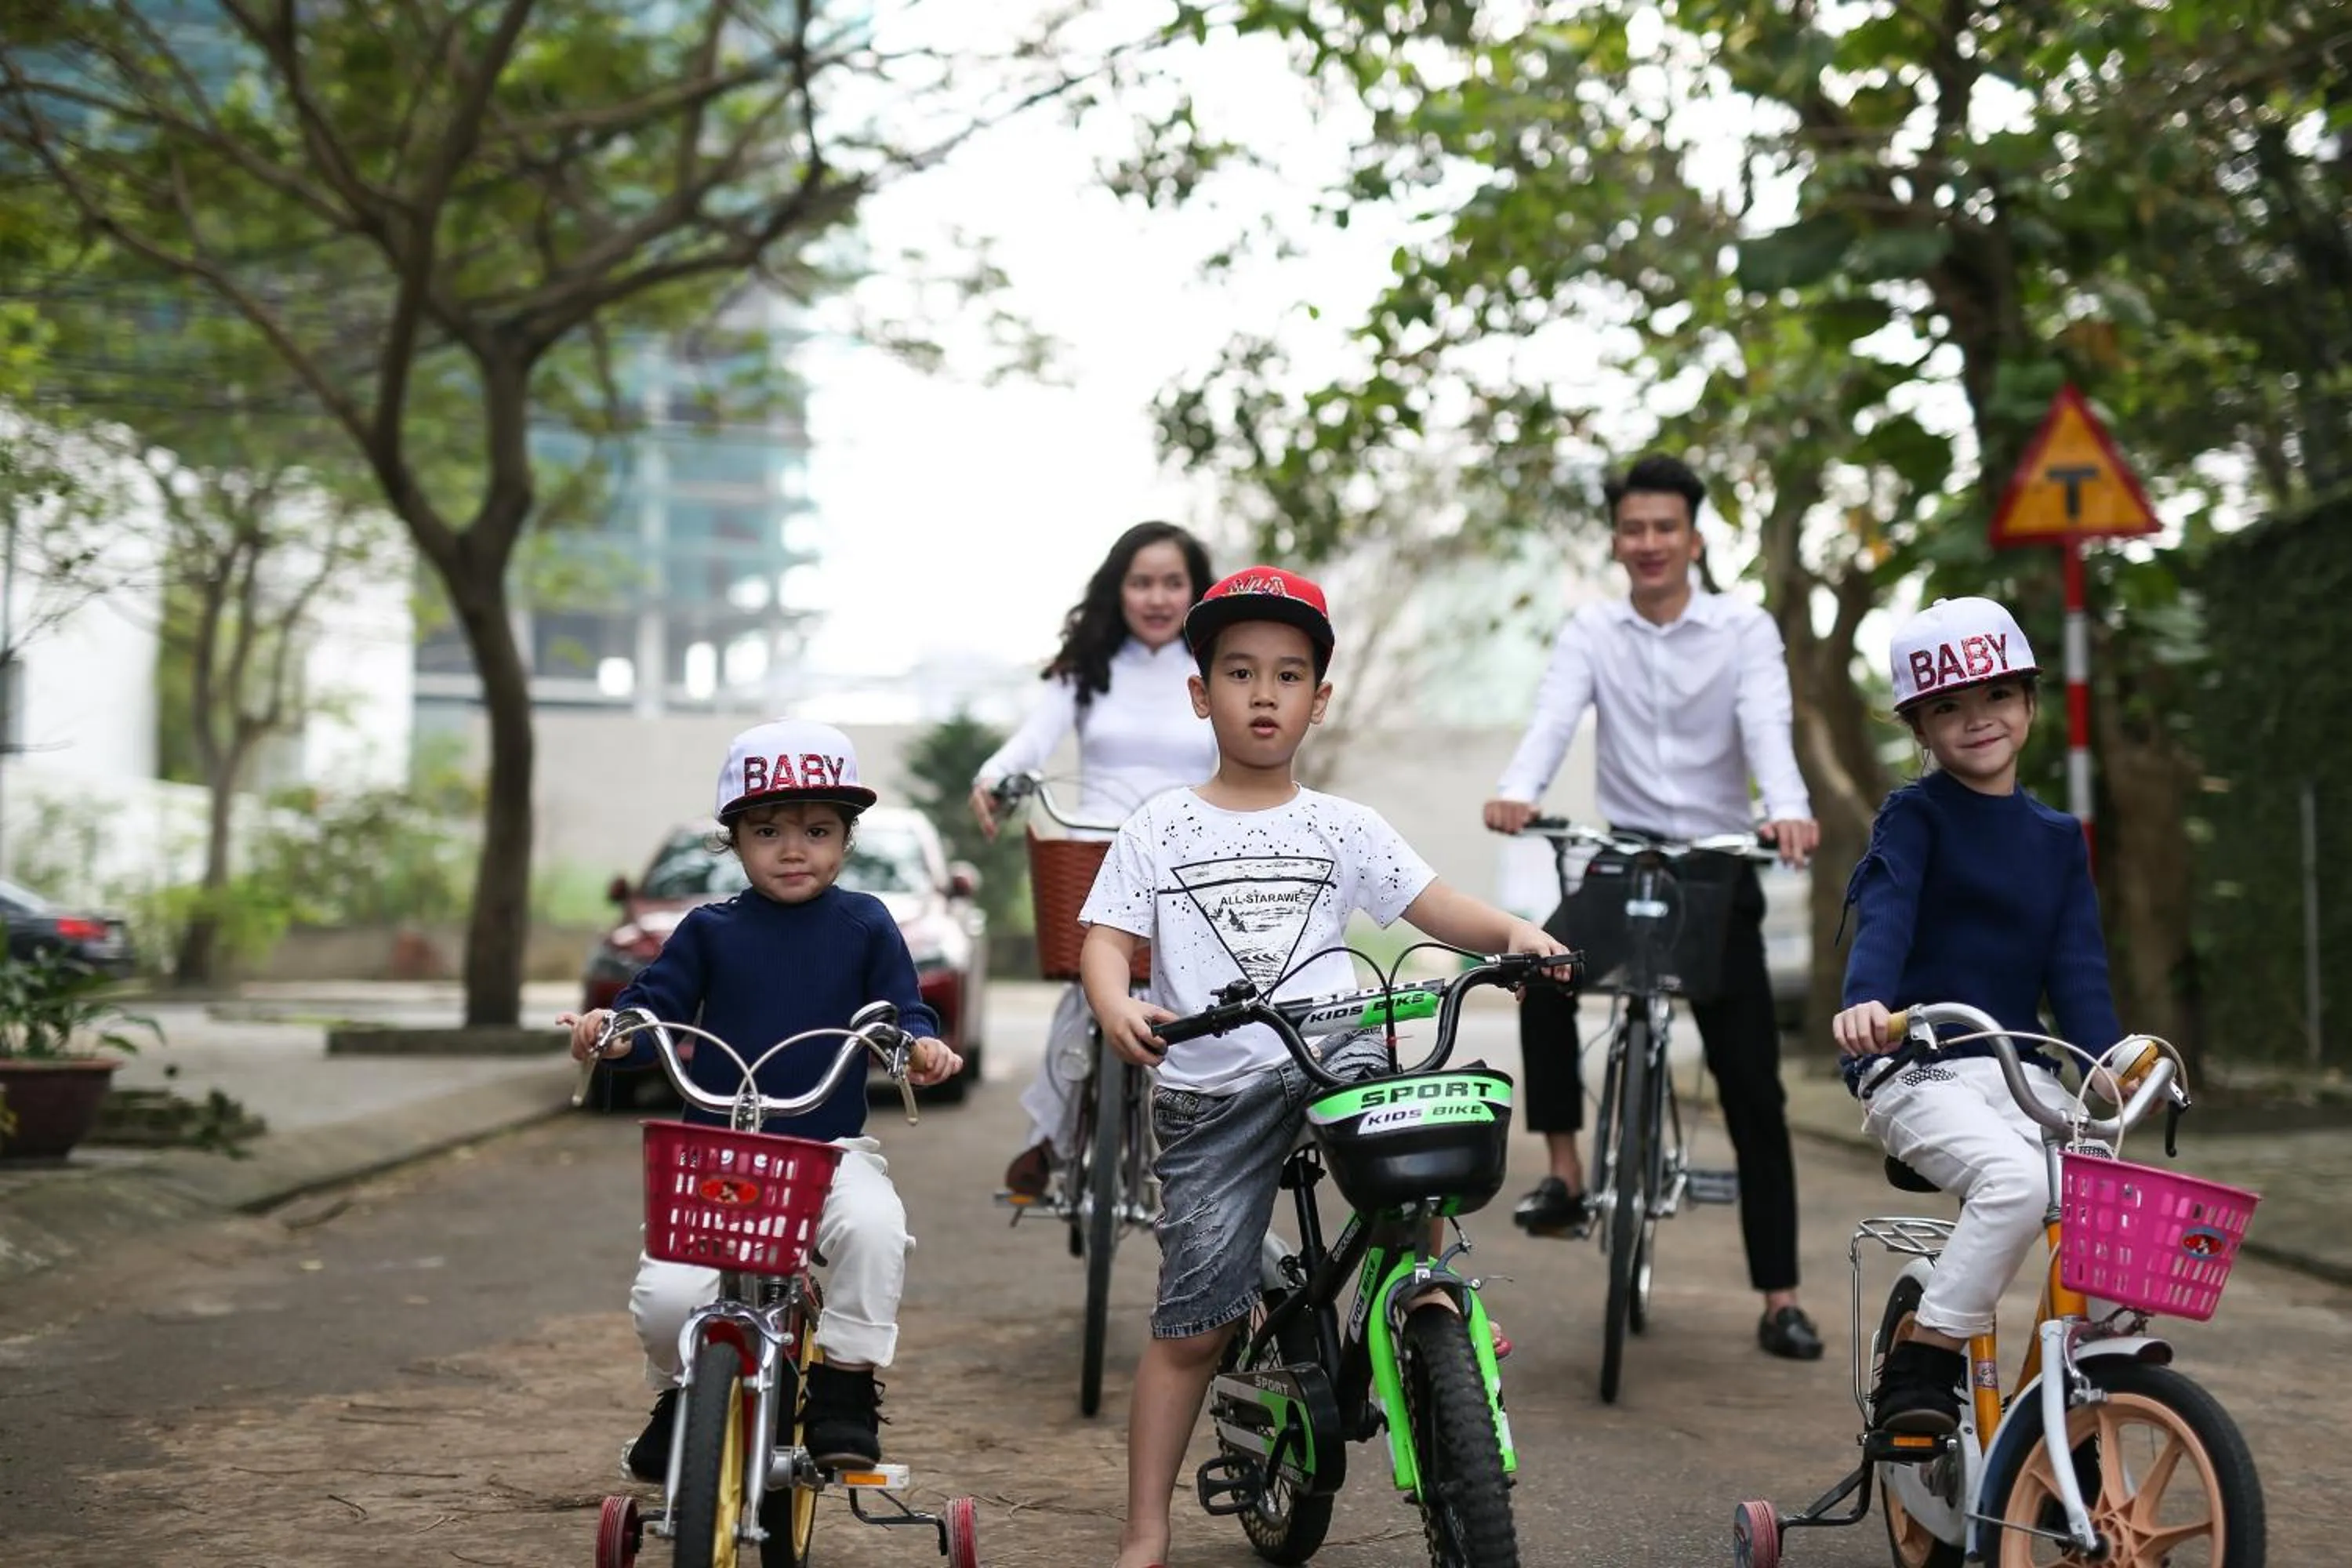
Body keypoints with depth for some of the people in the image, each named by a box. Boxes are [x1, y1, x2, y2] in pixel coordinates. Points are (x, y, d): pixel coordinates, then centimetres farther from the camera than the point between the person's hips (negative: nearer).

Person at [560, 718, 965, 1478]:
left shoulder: (866, 926, 5)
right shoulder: (709, 931, 5)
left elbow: (901, 1012, 3)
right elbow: (656, 1006, 4)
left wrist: (921, 1044, -20)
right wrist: (610, 1030, -18)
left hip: (832, 1147, -1)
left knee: (873, 1227, -33)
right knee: (665, 1294, -17)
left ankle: (846, 1386, -12)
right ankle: (679, 1397, 18)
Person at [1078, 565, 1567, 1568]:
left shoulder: (1342, 829, 10)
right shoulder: (1161, 830, 5)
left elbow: (1431, 906, 3)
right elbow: (1107, 939, -3)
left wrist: (1512, 933, -17)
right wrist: (1117, 1008, -24)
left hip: (1335, 1051, 1)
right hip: (1212, 1087, -1)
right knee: (1193, 1326, 0)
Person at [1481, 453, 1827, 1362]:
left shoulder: (1745, 629, -4)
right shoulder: (1592, 632, 0)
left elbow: (1767, 725, -21)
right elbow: (1554, 717, -17)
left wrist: (1788, 809, -42)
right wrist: (1518, 791, -39)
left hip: (1719, 868, -1)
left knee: (1754, 1092, -1)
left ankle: (1779, 1301, 5)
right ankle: (1564, 1175, -15)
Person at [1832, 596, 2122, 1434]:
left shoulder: (2057, 837, 16)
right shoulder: (1914, 814, -1)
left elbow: (2077, 962, 8)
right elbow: (1882, 913, -18)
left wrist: (2107, 1060, -9)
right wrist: (1864, 1001, -39)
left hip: (2020, 1070, 6)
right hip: (1914, 1065, -5)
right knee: (2018, 1180, -32)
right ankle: (1917, 1367, -20)